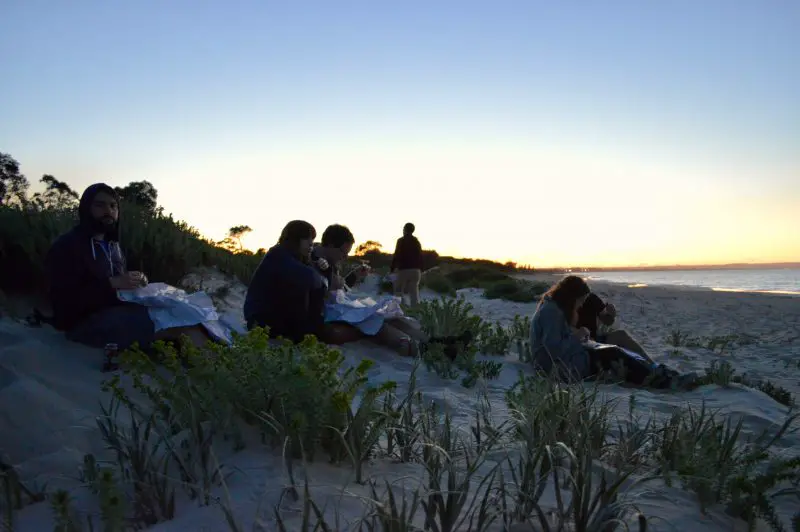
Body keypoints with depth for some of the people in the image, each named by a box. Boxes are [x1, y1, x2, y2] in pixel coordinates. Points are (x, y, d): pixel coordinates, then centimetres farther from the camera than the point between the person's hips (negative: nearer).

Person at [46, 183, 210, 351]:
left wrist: (136, 281, 2)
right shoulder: (66, 246, -7)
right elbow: (66, 301, -18)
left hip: (117, 311, 8)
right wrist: (112, 283, -25)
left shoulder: (113, 245, 18)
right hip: (84, 321, -8)